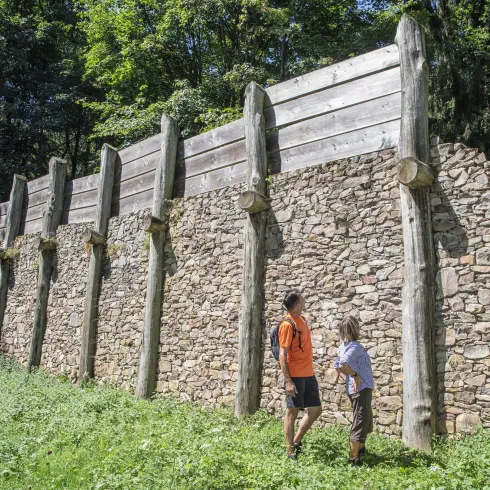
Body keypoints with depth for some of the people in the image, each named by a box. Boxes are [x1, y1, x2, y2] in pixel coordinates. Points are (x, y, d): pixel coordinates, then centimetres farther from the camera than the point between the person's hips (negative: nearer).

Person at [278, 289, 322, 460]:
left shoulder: (300, 319, 10)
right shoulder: (287, 325, -16)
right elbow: (282, 355, -18)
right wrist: (288, 381, -21)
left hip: (308, 375, 9)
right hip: (295, 376, -9)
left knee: (316, 409, 12)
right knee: (292, 412, 2)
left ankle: (297, 442, 25)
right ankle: (290, 451, 13)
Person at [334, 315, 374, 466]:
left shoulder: (343, 346, 8)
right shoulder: (355, 346, -19)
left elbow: (337, 366, 12)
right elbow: (343, 364, -33)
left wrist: (350, 377, 10)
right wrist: (355, 375, -19)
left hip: (353, 388, 9)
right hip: (362, 388, -9)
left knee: (365, 418, 26)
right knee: (360, 422, -3)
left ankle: (360, 448, 41)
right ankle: (354, 457, 0)